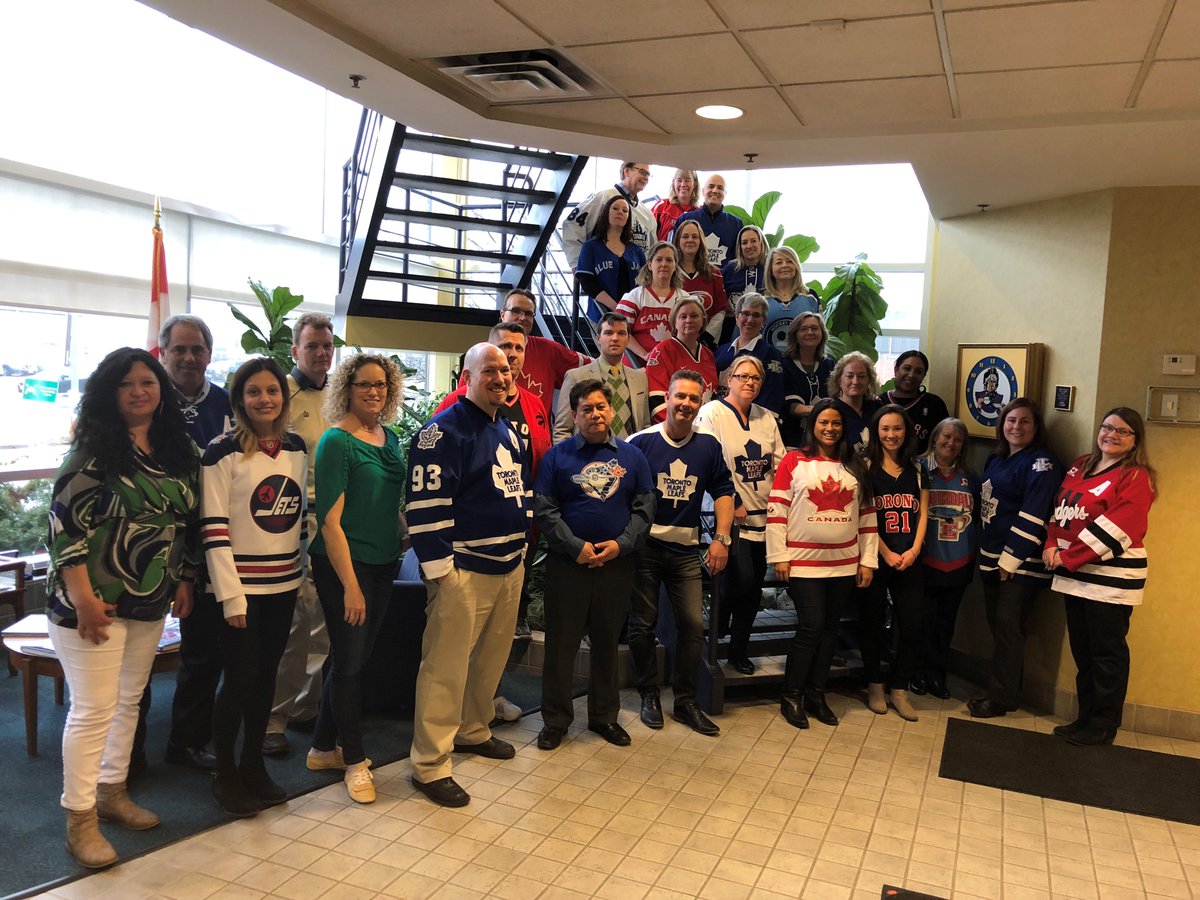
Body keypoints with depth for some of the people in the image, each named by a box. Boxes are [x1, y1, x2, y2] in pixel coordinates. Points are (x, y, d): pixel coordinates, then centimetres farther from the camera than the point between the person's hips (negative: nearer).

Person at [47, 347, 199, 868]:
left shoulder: (179, 452, 7)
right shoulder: (95, 449, -12)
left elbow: (186, 522, 14)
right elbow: (66, 523, -17)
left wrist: (184, 580, 11)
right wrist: (83, 599, -20)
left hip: (150, 604, 6)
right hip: (94, 603, -6)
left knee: (129, 701, 16)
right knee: (93, 709, 0)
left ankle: (112, 792, 33)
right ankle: (79, 821, 14)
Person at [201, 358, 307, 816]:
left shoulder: (296, 447, 6)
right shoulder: (222, 452, -11)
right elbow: (213, 529, -13)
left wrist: (302, 570, 13)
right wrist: (231, 596, -15)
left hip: (284, 584, 5)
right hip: (241, 586, -5)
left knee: (265, 678, 14)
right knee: (239, 680, 2)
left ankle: (254, 766, 29)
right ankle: (225, 774, 21)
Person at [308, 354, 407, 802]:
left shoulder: (390, 438, 8)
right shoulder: (337, 441, -13)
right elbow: (330, 520, -16)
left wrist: (403, 537, 9)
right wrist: (350, 584, -18)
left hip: (383, 563, 7)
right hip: (343, 564, -7)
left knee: (353, 657, 15)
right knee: (349, 660, 3)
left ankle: (323, 748, 30)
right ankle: (354, 760, 19)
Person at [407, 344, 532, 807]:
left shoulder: (509, 431, 14)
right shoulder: (444, 430, -13)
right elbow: (426, 503, -17)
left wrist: (522, 544, 19)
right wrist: (439, 568, -18)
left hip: (510, 566, 9)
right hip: (464, 570, -8)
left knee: (492, 658, 19)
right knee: (446, 668, -4)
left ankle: (473, 730, 38)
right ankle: (430, 765, 7)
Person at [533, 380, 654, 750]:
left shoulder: (632, 456, 8)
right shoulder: (557, 455, 0)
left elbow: (644, 507, 5)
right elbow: (544, 510, -4)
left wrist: (622, 543, -9)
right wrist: (576, 547, -12)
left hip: (617, 563, 2)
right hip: (568, 563, -2)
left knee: (607, 642, 12)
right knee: (561, 642, 3)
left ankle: (605, 715, 27)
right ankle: (555, 719, 16)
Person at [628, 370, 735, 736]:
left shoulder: (708, 446, 3)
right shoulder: (641, 442, -7)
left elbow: (723, 491, 11)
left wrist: (722, 538, 3)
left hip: (686, 550, 3)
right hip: (644, 547, -3)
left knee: (693, 625, 2)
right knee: (643, 624, 6)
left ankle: (685, 701, 17)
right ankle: (649, 696, 22)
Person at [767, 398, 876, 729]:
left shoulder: (855, 467, 10)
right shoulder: (794, 460, -2)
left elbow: (868, 515, 12)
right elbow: (777, 510, -5)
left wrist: (868, 560, 8)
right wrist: (779, 556, -9)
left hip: (844, 563, 4)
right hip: (803, 563, -4)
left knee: (829, 628, 10)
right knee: (810, 627, -5)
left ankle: (816, 694, 23)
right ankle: (791, 697, 10)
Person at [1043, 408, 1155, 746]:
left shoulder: (1135, 477, -9)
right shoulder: (1081, 467, 14)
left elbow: (1115, 527, -17)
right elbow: (1060, 509, 13)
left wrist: (1068, 558, -16)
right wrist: (1051, 546, -4)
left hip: (1111, 577, -7)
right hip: (1075, 575, 7)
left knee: (1107, 652, 1)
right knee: (1082, 650, 14)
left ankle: (1103, 726, 12)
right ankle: (1086, 717, 25)